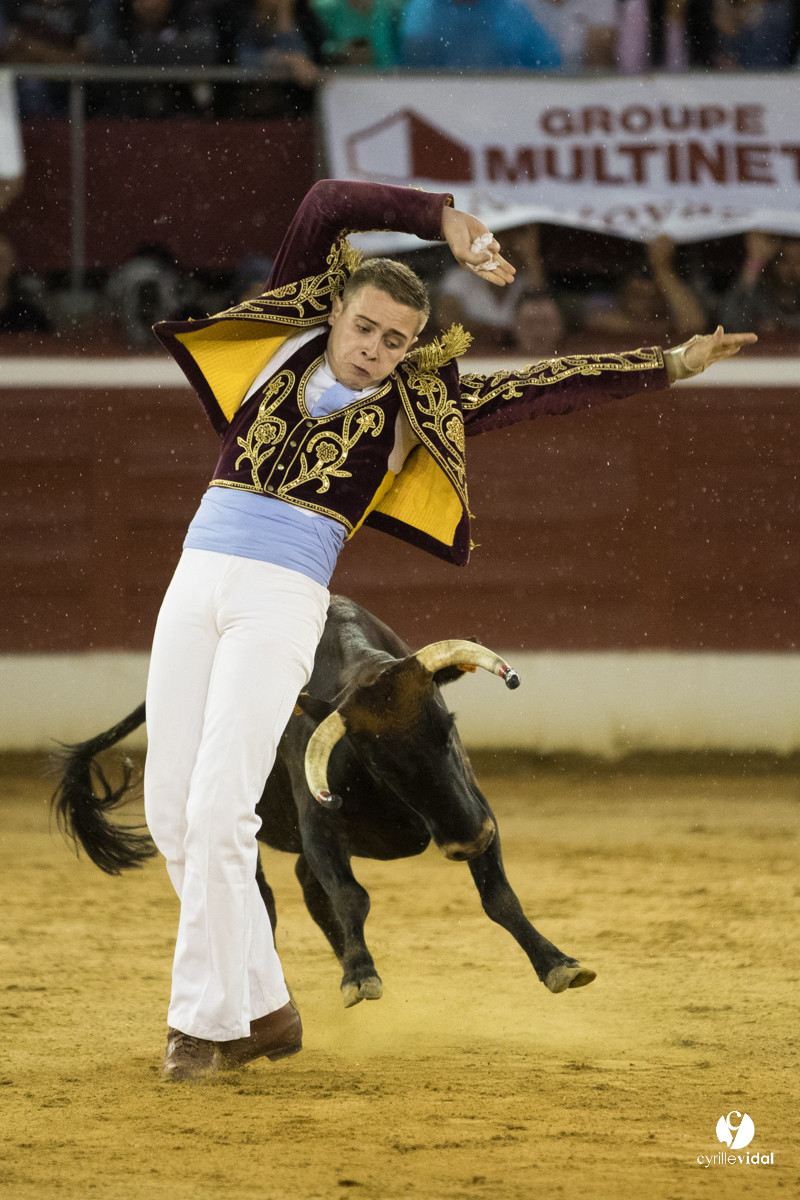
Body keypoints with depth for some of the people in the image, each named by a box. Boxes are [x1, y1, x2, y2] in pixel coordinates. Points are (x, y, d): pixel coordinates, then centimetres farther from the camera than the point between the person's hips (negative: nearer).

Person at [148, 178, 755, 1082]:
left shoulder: (416, 404, 8)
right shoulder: (290, 345, 12)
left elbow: (548, 388, 6)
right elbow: (327, 203, 5)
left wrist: (670, 365, 3)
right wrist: (443, 219, 1)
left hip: (284, 600, -3)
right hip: (196, 586, 3)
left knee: (219, 810, -14)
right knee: (171, 810, 2)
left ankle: (202, 1019, -6)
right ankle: (263, 1009, 14)